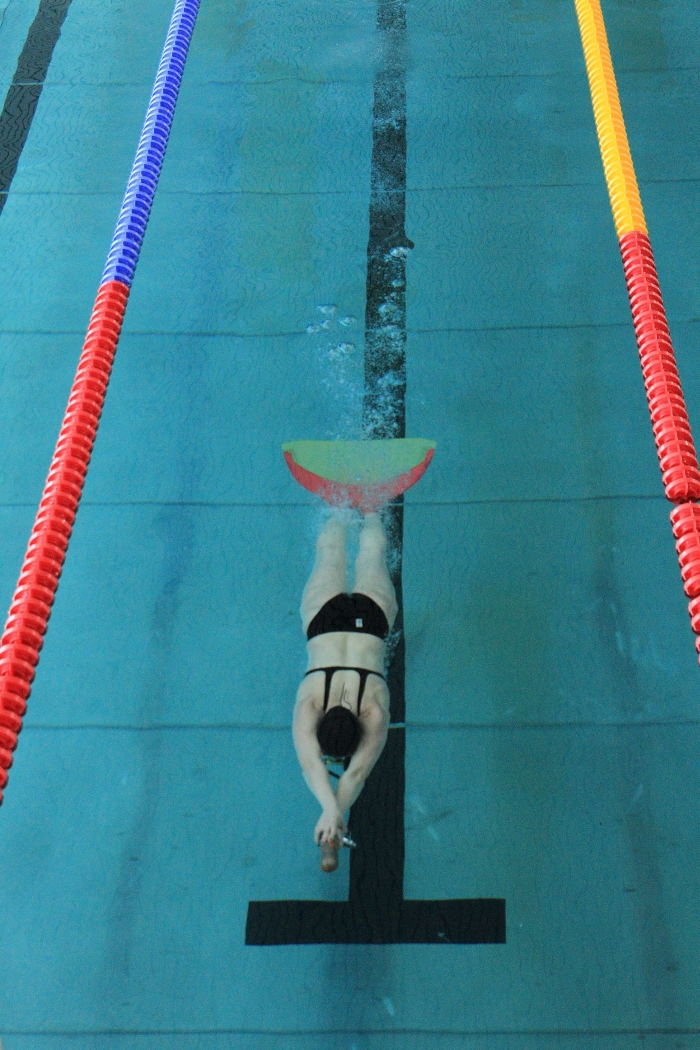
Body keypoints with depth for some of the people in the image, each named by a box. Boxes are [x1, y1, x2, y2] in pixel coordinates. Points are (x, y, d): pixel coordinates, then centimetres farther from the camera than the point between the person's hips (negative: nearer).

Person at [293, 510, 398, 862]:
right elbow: (309, 764, -49)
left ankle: (370, 514, 61)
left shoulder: (374, 712, -39)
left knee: (371, 558, 32)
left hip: (371, 610, 0)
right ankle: (341, 513, 62)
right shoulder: (308, 706, -38)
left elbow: (357, 772, -41)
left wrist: (333, 812, -52)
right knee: (330, 555, 32)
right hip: (326, 611, 0)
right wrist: (331, 810, -64)